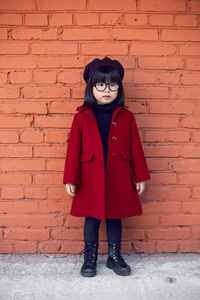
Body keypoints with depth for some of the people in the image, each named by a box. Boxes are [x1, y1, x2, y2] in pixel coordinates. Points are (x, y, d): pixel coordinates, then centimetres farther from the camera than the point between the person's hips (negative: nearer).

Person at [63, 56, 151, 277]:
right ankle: (90, 258, 31)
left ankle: (114, 257, 33)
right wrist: (71, 179, -5)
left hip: (119, 179, 1)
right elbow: (73, 149, -2)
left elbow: (135, 148, 4)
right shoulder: (81, 117, -1)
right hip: (91, 179, -1)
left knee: (115, 217, 14)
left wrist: (140, 176, 3)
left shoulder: (126, 116, 1)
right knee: (92, 218, 11)